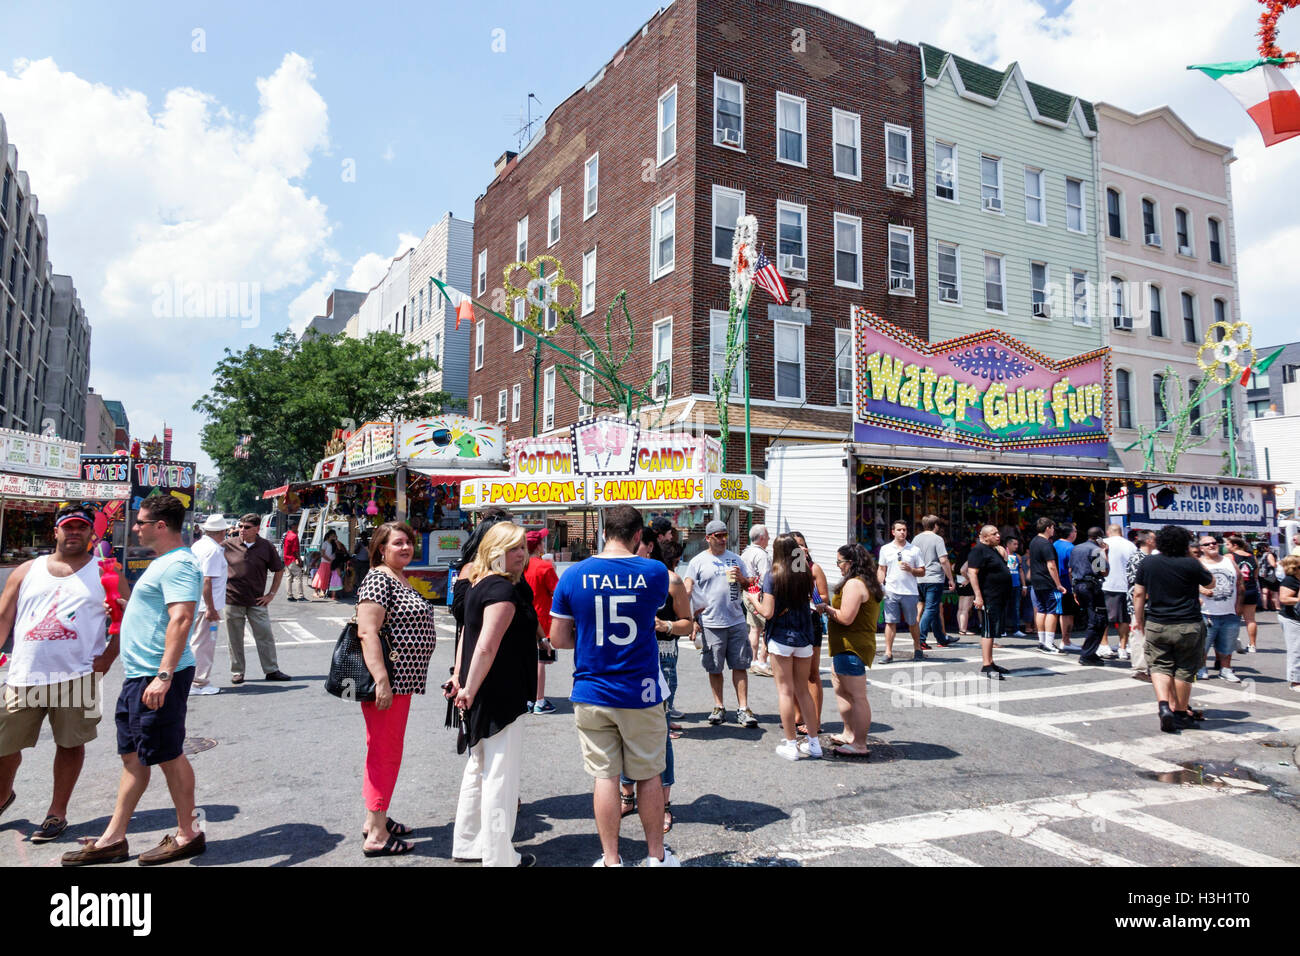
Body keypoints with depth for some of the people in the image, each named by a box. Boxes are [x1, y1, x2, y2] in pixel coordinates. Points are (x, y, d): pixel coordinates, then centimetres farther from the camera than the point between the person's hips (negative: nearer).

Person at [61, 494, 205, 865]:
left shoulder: (178, 564, -18)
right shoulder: (164, 562, 16)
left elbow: (181, 619, -29)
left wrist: (164, 675, -34)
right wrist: (122, 603, 30)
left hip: (158, 678, -11)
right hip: (139, 675, 11)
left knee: (169, 756, -1)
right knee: (133, 756, 16)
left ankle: (187, 835, 12)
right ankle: (113, 839, 25)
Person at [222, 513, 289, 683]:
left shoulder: (266, 547, 0)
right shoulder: (228, 544, -1)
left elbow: (279, 570, 9)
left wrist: (271, 594, 4)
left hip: (257, 601, 0)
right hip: (232, 600, 0)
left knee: (265, 636, 2)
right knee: (235, 639, 7)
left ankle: (272, 670, 11)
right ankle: (237, 672, 19)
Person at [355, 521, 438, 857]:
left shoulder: (401, 579, 15)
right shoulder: (378, 579, -15)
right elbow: (367, 632, -23)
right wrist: (382, 681, -28)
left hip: (401, 679, 10)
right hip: (388, 681, -10)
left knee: (384, 752, 18)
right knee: (386, 755, -3)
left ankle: (374, 818, 30)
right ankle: (376, 836, 6)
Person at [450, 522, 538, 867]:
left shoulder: (480, 584, 12)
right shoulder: (503, 590, -19)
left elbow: (469, 633, 17)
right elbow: (487, 647, -25)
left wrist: (461, 678, 17)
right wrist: (469, 690, -20)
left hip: (482, 695, 10)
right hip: (500, 696, -10)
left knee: (479, 769, 21)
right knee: (500, 774, 1)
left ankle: (467, 843, 33)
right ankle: (499, 856, 12)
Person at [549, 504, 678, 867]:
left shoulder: (574, 575, -6)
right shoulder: (655, 573, -7)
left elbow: (558, 638, 0)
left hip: (592, 694, 1)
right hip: (641, 694, 0)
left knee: (604, 776, 9)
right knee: (649, 776, 14)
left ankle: (611, 859, 19)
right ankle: (656, 855, 28)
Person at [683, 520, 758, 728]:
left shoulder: (735, 558, 11)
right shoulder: (698, 561, 1)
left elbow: (752, 585, 15)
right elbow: (687, 590, -3)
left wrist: (741, 579, -6)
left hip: (737, 621, 2)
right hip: (711, 623, -2)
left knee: (740, 666, 2)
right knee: (714, 668, 6)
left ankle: (743, 708, 8)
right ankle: (718, 707, 20)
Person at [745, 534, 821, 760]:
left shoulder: (773, 575, -12)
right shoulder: (805, 573, 1)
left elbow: (768, 612, -15)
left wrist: (753, 599, 3)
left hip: (781, 637, -4)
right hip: (804, 636, 5)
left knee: (785, 691, 4)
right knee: (803, 690, 15)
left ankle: (791, 745, 9)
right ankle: (814, 743, 19)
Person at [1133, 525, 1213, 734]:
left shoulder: (1148, 563, -1)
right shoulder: (1190, 564, -10)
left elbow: (1138, 594, 3)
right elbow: (1211, 582, 9)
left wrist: (1139, 619, 13)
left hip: (1156, 625, 2)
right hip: (1188, 626, -2)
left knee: (1160, 666, 10)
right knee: (1184, 669, 10)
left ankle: (1163, 704, -10)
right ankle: (1180, 712, 20)